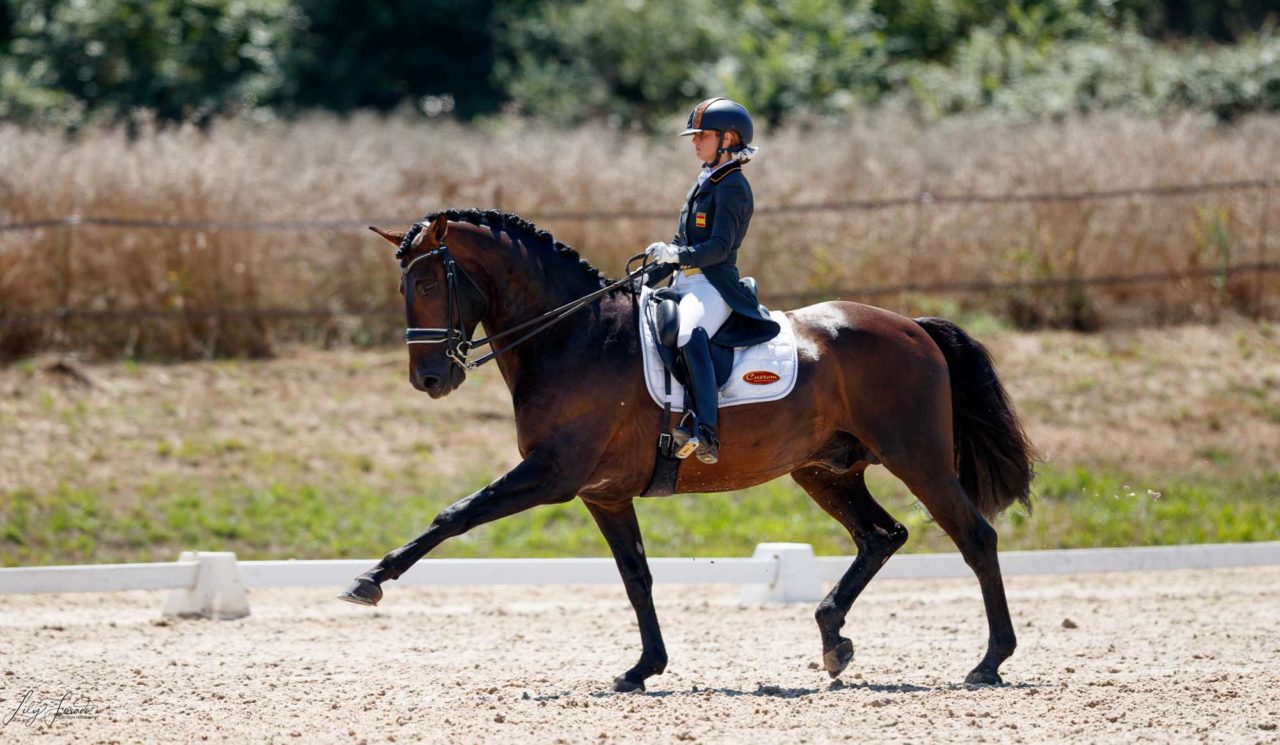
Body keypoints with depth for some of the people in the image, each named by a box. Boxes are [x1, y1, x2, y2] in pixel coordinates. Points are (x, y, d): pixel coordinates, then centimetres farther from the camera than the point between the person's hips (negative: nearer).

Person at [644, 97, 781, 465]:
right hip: (686, 283, 11)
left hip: (715, 285, -11)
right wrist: (650, 278, 16)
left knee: (689, 334, -37)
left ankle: (706, 433, -46)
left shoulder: (731, 186, -8)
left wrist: (676, 254, -29)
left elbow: (720, 246, -18)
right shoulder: (705, 182, 21)